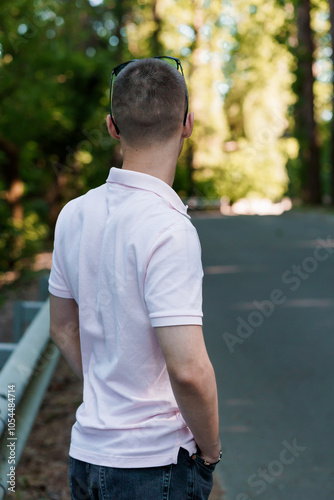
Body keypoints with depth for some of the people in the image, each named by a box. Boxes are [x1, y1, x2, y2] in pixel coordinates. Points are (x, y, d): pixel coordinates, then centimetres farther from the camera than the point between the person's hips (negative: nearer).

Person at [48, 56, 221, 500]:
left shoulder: (73, 214, 2)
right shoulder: (169, 228, -21)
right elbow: (188, 368, -27)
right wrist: (210, 449, -10)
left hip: (87, 450, 7)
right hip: (156, 463, -7)